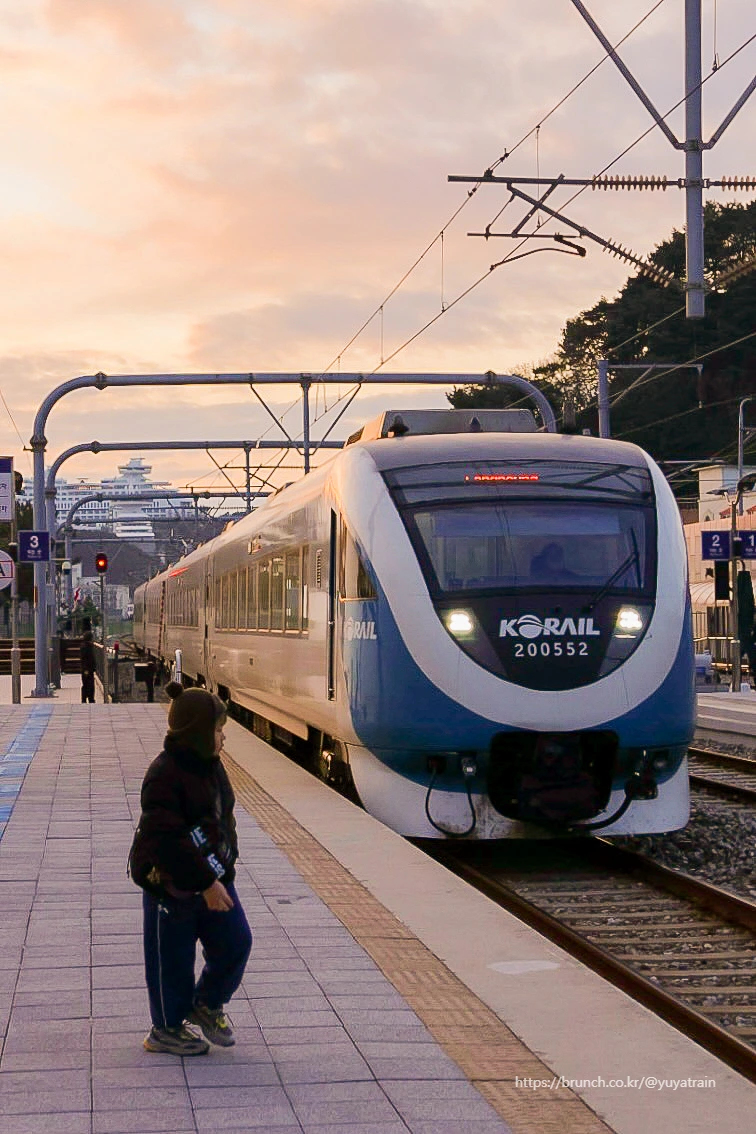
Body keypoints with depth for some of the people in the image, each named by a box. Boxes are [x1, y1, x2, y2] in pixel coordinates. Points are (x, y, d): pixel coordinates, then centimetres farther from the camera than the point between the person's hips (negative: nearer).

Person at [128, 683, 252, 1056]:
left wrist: (225, 865, 16)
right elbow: (167, 840, -27)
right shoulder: (164, 775, -24)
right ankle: (167, 1029, 24)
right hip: (171, 884, -8)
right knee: (172, 958, 6)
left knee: (235, 942, 4)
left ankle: (207, 1004, 28)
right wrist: (206, 882, -26)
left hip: (213, 877, 8)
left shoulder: (210, 766, 5)